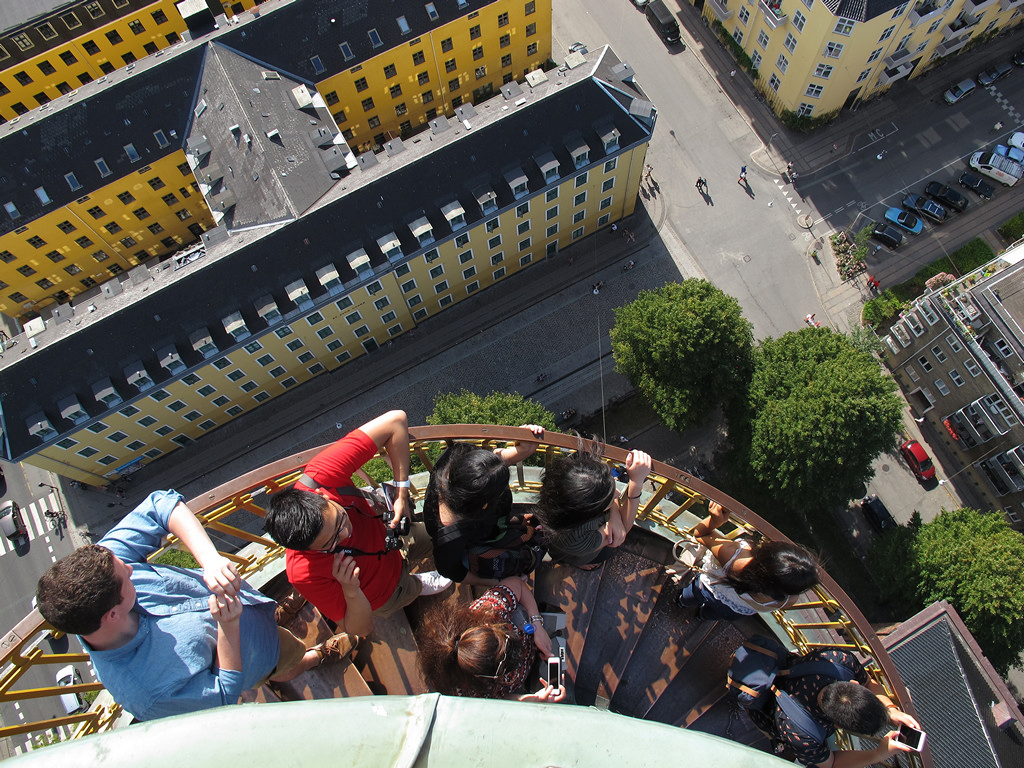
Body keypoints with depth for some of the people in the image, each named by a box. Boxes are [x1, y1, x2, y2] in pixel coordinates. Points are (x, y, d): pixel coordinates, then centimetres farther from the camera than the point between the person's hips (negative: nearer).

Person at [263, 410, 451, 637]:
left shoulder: (319, 476, -39)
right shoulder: (305, 574, -42)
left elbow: (395, 421, -35)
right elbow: (361, 629, -28)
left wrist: (401, 495, -35)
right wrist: (350, 591, -48)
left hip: (387, 539, 4)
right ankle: (419, 584, 41)